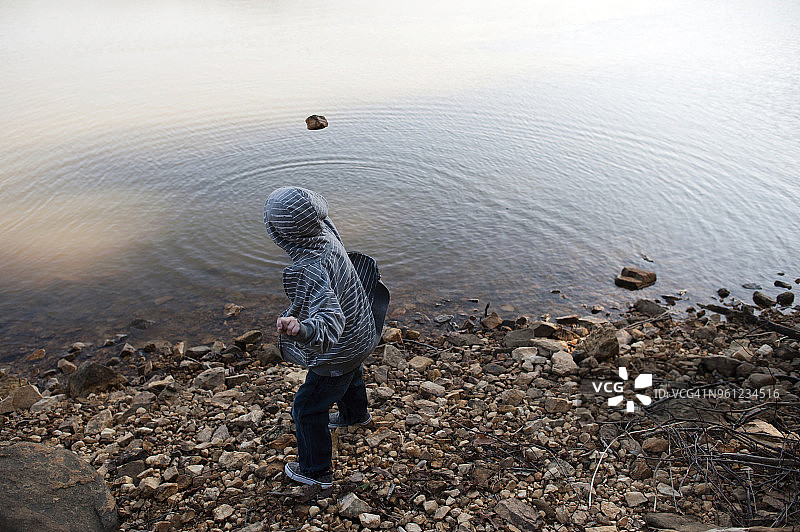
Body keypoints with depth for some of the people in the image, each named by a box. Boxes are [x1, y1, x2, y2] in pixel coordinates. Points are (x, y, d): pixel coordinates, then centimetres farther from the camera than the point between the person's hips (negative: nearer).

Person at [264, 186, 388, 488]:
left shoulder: (309, 272, -42)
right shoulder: (327, 233, -17)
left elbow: (330, 320, -53)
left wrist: (301, 329, -73)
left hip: (336, 355, -9)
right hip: (360, 335, 9)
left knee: (307, 410, 14)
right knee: (349, 377, 39)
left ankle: (316, 472, 36)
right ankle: (356, 414, 70)